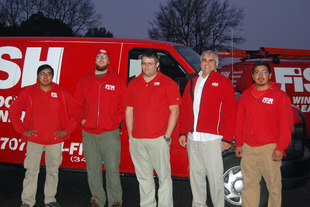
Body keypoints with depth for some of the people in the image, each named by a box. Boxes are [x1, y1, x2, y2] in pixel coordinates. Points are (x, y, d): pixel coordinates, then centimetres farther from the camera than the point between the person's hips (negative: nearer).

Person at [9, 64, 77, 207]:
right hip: (34, 140, -1)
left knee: (53, 171, 9)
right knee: (31, 171, 1)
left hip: (55, 140, 1)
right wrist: (22, 130, -1)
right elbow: (13, 111, 4)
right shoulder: (27, 92, 0)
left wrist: (67, 130, 0)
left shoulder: (62, 93, 2)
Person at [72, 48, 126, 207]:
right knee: (93, 169, 9)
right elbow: (77, 105, 15)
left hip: (110, 133, -3)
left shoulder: (117, 81, 4)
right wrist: (82, 119, 1)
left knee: (112, 168, -2)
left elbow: (123, 106, 3)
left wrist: (114, 121, -7)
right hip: (89, 134, 3)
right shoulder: (84, 81, 12)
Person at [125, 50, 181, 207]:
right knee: (143, 177, 13)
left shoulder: (167, 83, -1)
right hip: (136, 140, 5)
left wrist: (167, 136, -10)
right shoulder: (133, 84, 12)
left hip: (158, 139, -4)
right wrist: (130, 135, 8)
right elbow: (129, 110, 15)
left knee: (164, 176, 1)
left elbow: (174, 111, -5)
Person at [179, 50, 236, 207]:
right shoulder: (192, 81, 16)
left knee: (215, 175, -2)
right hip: (192, 138, 5)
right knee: (196, 173, 12)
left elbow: (230, 112, -5)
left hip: (212, 138, -5)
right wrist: (183, 132, 12)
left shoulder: (223, 82, 0)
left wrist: (227, 138, -10)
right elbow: (184, 109, 17)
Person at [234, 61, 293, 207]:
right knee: (249, 184, 10)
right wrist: (239, 144, 11)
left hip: (269, 148, -4)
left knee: (274, 186, 1)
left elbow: (286, 124, -4)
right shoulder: (246, 95, 12)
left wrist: (280, 147, -10)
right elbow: (240, 121, 15)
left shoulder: (280, 95, -1)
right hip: (248, 148, 4)